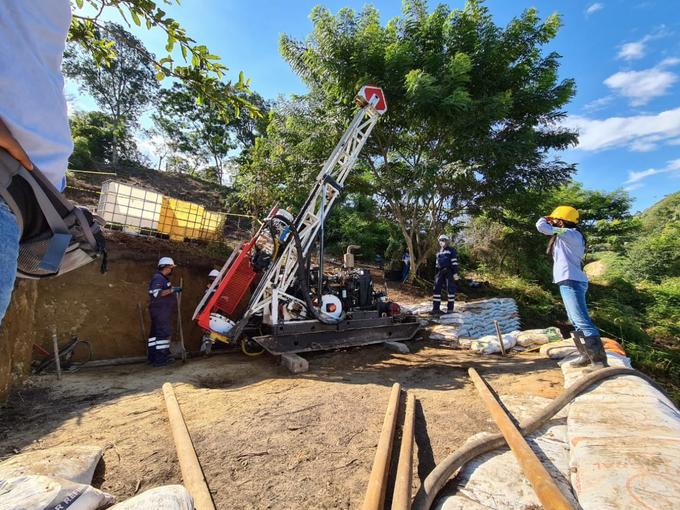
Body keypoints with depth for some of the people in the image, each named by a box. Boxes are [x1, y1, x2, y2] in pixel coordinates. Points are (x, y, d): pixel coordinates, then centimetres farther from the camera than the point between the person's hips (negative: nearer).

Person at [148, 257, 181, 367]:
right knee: (164, 333, -10)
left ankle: (152, 357, 20)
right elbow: (156, 293, -26)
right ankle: (160, 359, -7)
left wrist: (173, 290, 19)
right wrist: (172, 290, -25)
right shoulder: (158, 278, -14)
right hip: (161, 311, -11)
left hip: (161, 311, 11)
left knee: (155, 333, 13)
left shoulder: (162, 278, 19)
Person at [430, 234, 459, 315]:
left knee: (450, 289, -2)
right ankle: (436, 308, 1)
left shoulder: (451, 250, 2)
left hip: (449, 272, -6)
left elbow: (454, 262, -6)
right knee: (436, 289, -1)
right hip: (440, 272, 6)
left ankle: (450, 308, 5)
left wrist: (455, 273, -15)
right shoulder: (438, 253, 21)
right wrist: (436, 275, 17)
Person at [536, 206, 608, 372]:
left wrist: (545, 219, 6)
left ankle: (600, 360, -12)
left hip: (571, 282, -11)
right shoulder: (570, 237, 18)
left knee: (582, 322, -13)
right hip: (571, 282, 11)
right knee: (577, 322, 16)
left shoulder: (569, 234, -11)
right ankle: (588, 355, 23)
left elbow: (541, 226, -18)